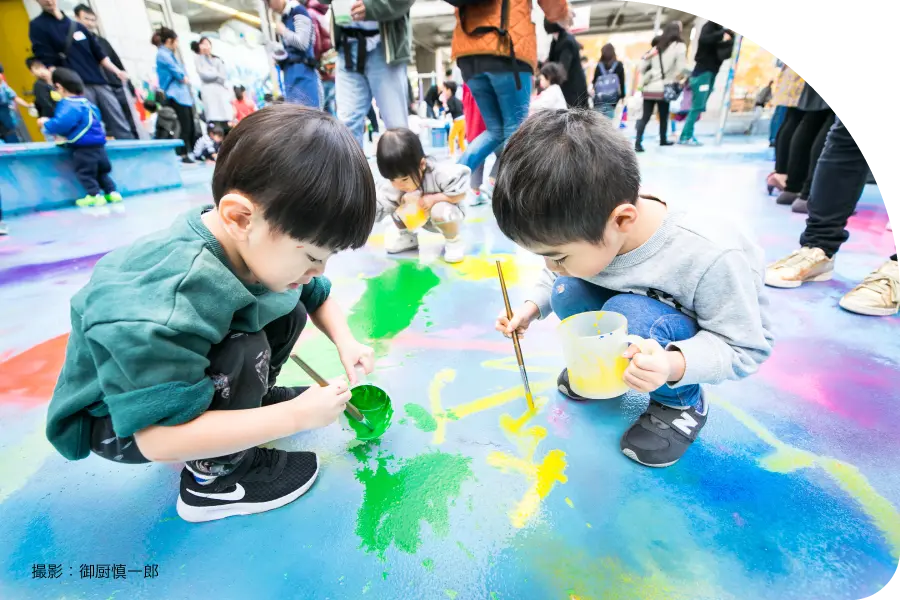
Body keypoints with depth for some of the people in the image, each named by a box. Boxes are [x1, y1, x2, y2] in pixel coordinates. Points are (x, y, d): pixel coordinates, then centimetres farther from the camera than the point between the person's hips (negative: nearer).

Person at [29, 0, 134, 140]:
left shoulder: (77, 26, 20)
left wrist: (117, 71, 5)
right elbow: (47, 61, -2)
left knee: (123, 129, -3)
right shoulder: (37, 26, 7)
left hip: (100, 83, 4)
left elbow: (99, 54, 21)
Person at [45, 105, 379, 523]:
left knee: (289, 310, -7)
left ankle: (254, 400, 11)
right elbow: (160, 439, -37)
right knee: (244, 352, -33)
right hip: (114, 422, -6)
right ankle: (213, 478, -8)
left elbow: (318, 296, 0)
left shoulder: (260, 244, -19)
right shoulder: (162, 310, -41)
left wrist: (346, 343, -17)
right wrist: (295, 416, -35)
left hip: (191, 373, 7)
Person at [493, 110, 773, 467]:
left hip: (712, 338, -4)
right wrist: (533, 306, -16)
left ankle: (682, 402, -5)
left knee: (629, 315, -35)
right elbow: (560, 275, 2)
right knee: (566, 291, -20)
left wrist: (673, 365, -43)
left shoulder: (711, 257, -36)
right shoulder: (588, 231, -22)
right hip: (642, 305, 5)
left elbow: (747, 347, -23)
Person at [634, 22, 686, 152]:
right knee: (664, 117, 12)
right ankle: (663, 140, 24)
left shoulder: (656, 47, 16)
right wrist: (675, 81, 8)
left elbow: (642, 67, 13)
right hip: (663, 88, -4)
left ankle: (638, 143, -13)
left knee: (645, 117, 0)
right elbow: (680, 68, -7)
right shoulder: (679, 46, 1)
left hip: (649, 88, 4)